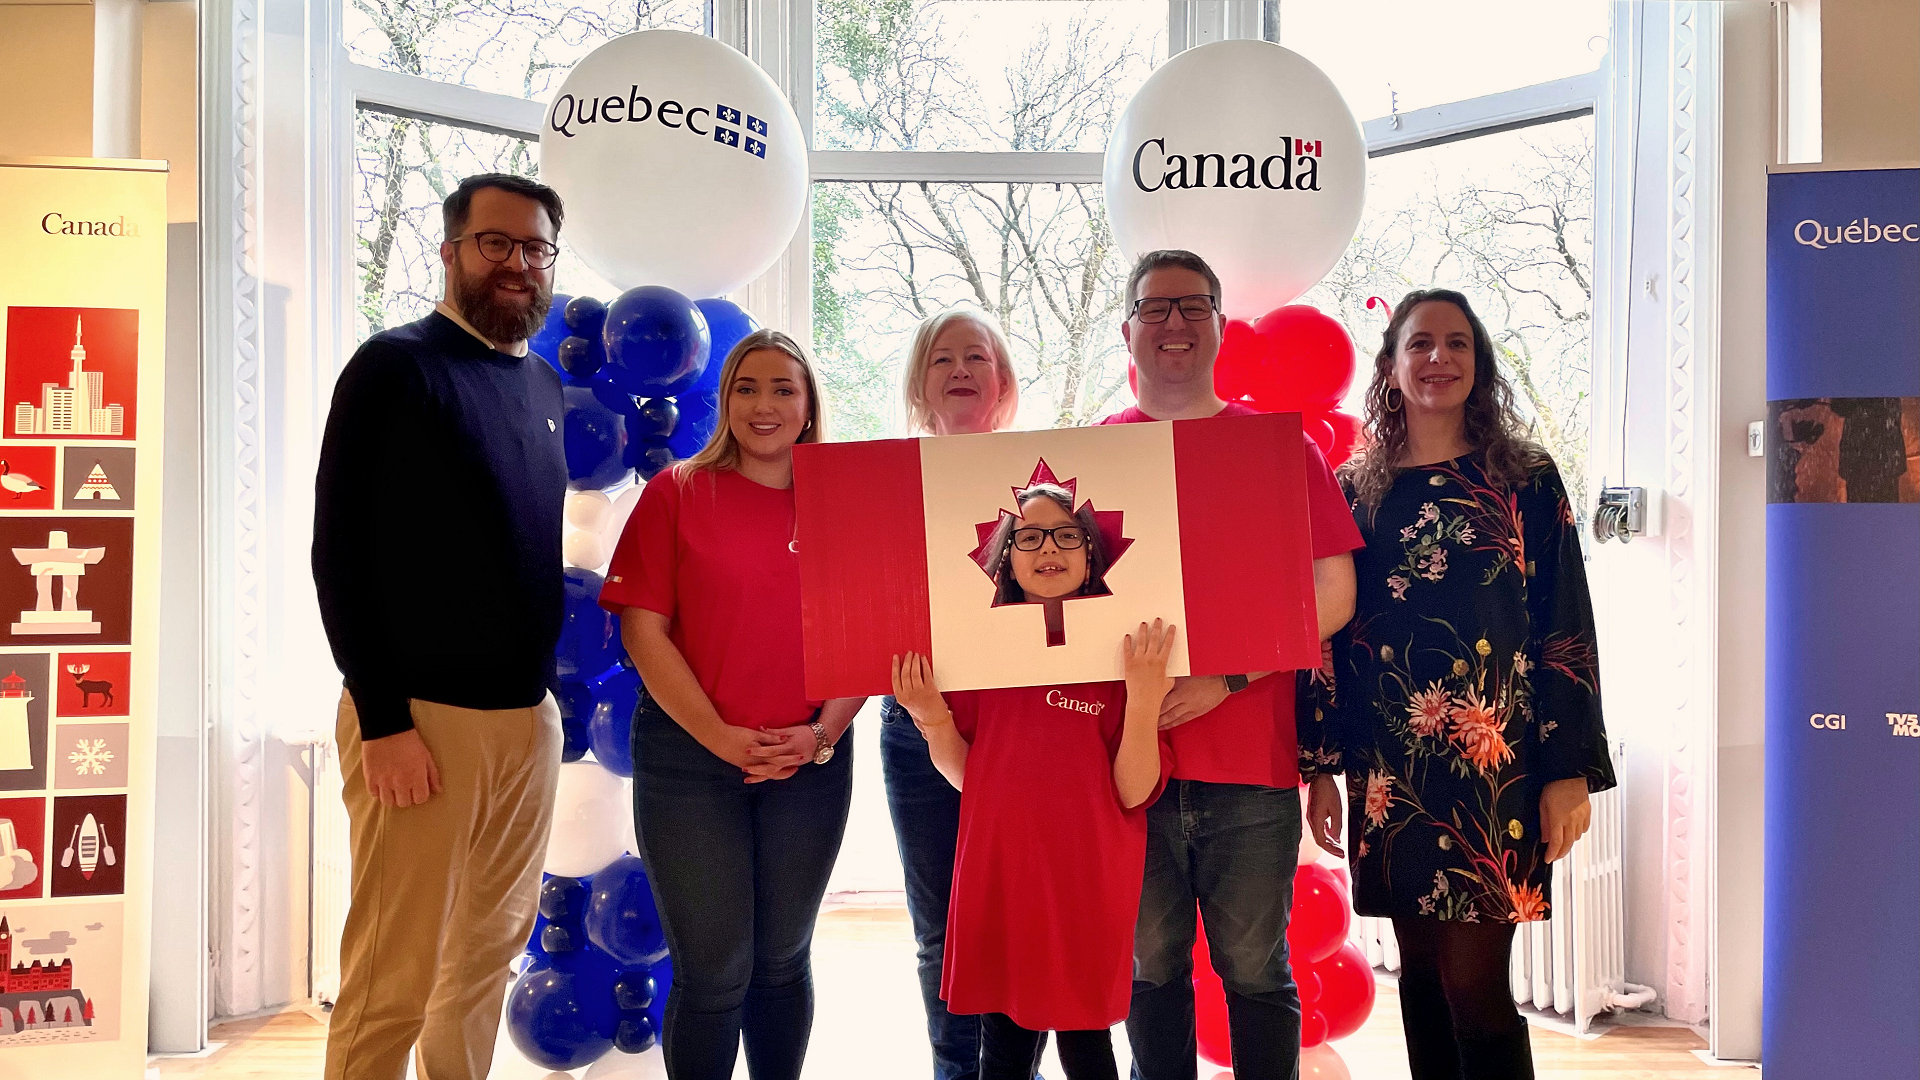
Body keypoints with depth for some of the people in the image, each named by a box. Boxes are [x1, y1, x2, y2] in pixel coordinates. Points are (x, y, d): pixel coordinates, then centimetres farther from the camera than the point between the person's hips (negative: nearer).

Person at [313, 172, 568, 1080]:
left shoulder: (545, 385, 15)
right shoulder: (396, 365, -6)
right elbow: (338, 552, -10)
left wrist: (549, 693, 14)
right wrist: (382, 719, -15)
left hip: (529, 716, 7)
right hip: (422, 717, -7)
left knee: (493, 946, 15)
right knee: (396, 980, -2)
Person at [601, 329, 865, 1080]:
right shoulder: (677, 492, 0)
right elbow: (643, 630, -6)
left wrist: (822, 733, -11)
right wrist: (720, 735, -14)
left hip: (810, 761, 2)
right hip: (688, 758, -2)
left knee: (782, 960, 14)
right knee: (713, 971, 2)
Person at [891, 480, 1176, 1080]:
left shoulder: (1126, 649, -4)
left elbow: (1135, 792, -8)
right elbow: (966, 776, 8)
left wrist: (1144, 698, -21)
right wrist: (933, 719, -8)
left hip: (1088, 877, -2)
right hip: (998, 869, 3)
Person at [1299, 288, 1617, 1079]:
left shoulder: (1525, 479, 3)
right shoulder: (1354, 490, 9)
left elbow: (1566, 627, 0)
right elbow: (1327, 633, 8)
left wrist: (1572, 769, -6)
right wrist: (1321, 767, 4)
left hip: (1494, 763, -3)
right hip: (1389, 767, 3)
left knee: (1474, 981, -4)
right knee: (1421, 970, 10)